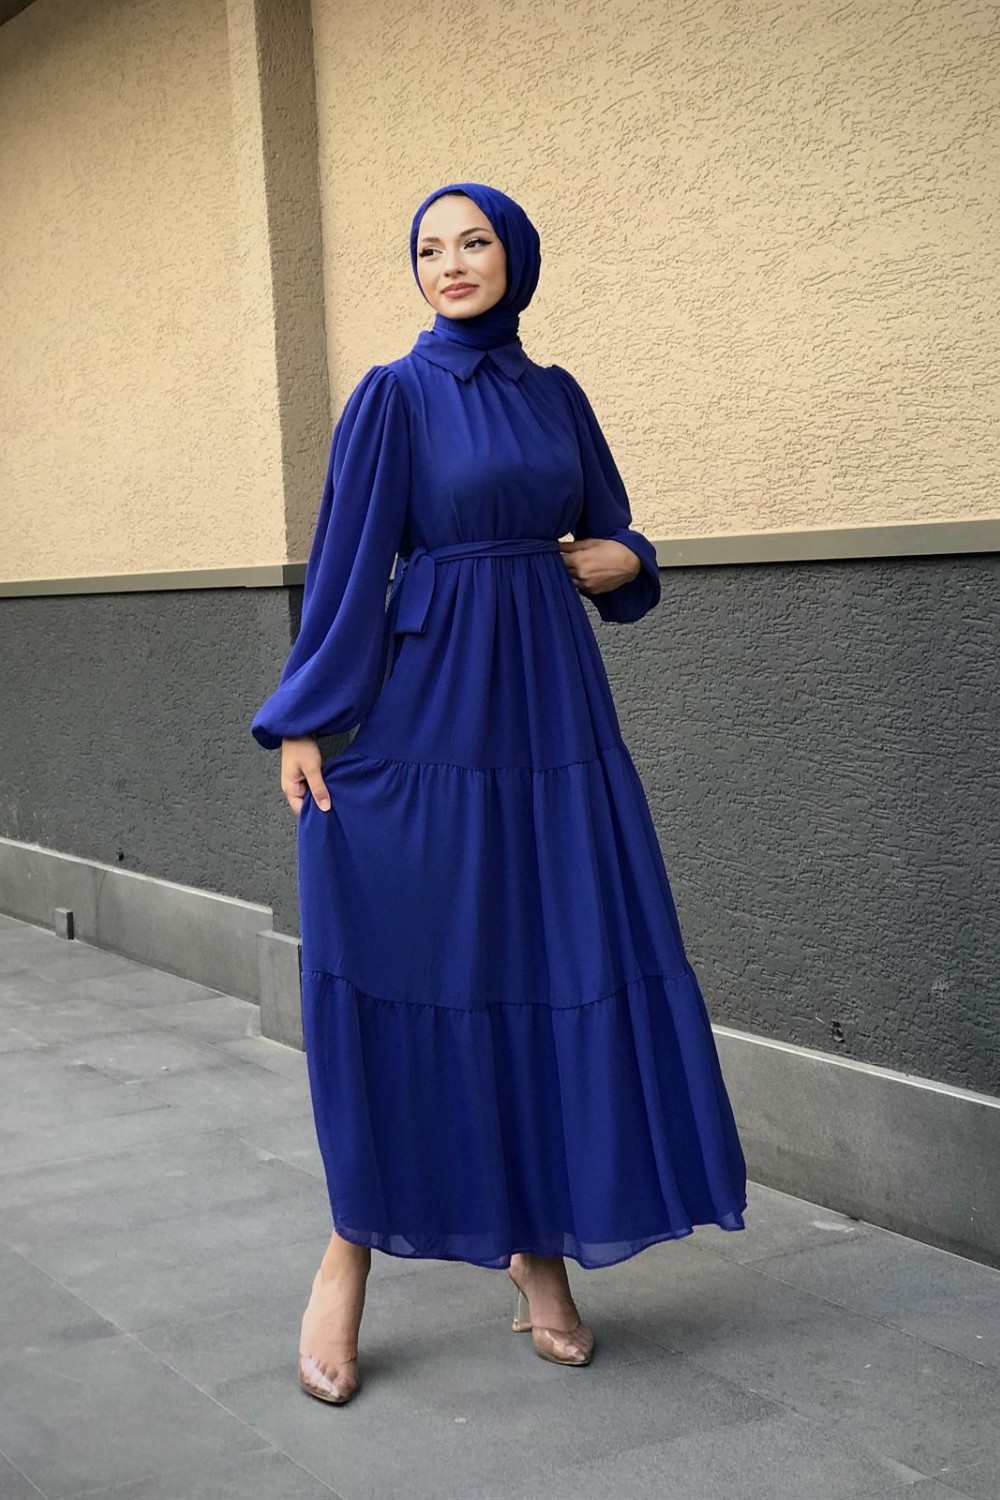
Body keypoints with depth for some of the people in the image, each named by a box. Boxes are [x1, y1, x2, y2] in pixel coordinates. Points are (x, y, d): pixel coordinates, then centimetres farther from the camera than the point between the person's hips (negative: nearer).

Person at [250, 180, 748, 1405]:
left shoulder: (555, 395, 13)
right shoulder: (395, 394, 0)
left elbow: (616, 548, 20)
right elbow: (346, 560, -6)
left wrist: (609, 561, -3)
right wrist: (302, 721, -11)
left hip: (551, 710, 5)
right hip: (427, 714, -4)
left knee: (564, 970, 2)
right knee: (409, 976, -4)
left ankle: (540, 1245, 15)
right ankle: (349, 1255, 9)